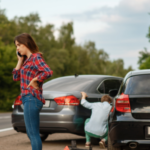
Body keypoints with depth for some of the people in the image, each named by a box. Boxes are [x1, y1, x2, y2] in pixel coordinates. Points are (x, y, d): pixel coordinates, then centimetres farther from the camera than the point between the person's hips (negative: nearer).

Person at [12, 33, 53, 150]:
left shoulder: (36, 57, -10)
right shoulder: (27, 59, 16)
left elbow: (48, 72, -26)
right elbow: (16, 77, 17)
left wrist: (34, 80, -15)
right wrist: (20, 61, 12)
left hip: (32, 99, -10)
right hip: (28, 99, 10)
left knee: (33, 134, -8)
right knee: (31, 133, 15)